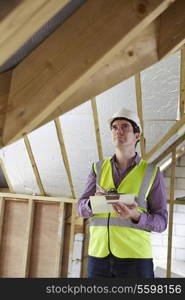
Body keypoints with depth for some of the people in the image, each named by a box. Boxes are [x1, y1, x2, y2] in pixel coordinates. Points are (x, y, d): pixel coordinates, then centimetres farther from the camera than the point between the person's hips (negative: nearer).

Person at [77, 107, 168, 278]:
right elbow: (82, 209, 7)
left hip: (135, 257, -2)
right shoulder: (98, 168, 10)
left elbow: (161, 222, 1)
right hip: (98, 254, 2)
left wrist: (136, 216, -19)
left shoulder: (152, 173, 2)